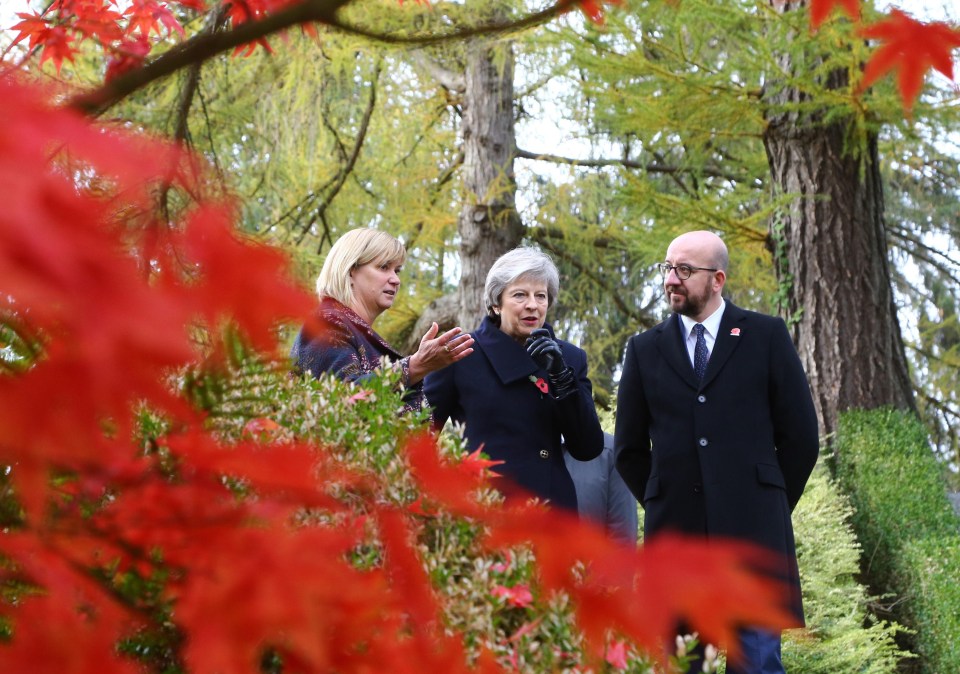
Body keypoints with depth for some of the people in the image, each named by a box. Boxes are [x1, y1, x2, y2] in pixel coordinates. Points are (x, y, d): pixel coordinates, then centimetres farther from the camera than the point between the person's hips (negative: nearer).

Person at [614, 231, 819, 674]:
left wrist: (771, 507, 6)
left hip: (752, 534, -2)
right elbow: (630, 449, 14)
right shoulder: (645, 349, 10)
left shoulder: (766, 336, 5)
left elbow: (801, 435, 5)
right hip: (674, 534, 2)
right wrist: (664, 505, 8)